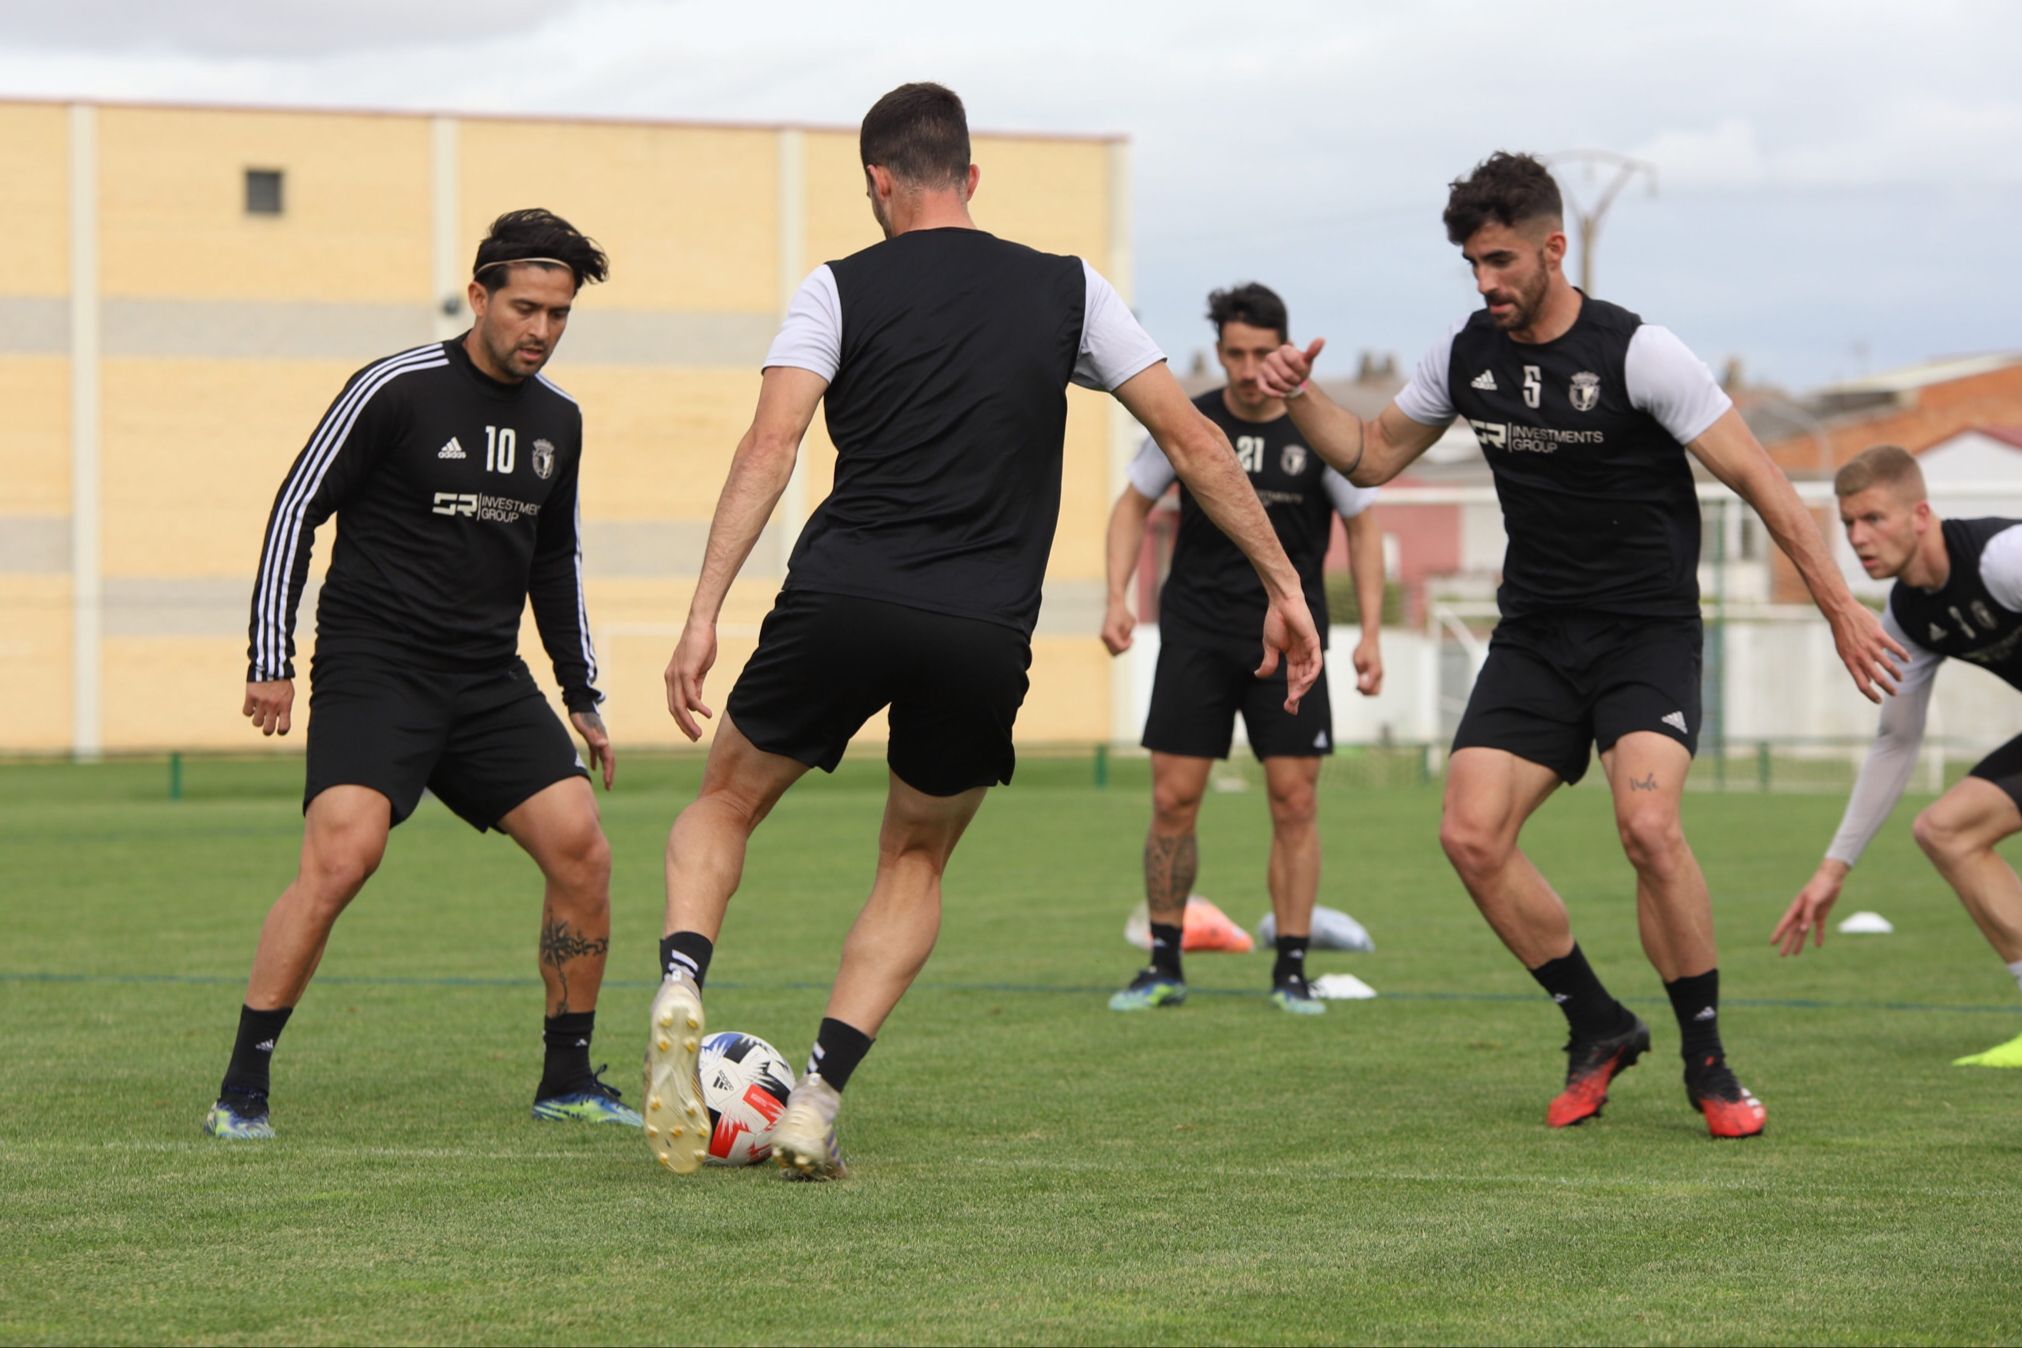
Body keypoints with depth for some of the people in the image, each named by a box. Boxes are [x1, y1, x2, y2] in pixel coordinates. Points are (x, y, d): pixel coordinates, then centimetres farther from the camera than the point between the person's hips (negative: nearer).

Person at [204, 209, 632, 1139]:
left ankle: (567, 1082, 12)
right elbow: (298, 508, -5)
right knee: (342, 855, -24)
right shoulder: (396, 391, -9)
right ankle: (242, 1089, -15)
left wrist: (583, 694, 22)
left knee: (582, 852, -4)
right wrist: (271, 661, -9)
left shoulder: (558, 419, 10)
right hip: (373, 668, -6)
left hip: (489, 680, 6)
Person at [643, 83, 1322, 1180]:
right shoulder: (1067, 289, 12)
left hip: (841, 602, -1)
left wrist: (703, 615, -10)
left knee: (726, 801, 22)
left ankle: (680, 984, -8)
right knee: (915, 862, 23)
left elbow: (769, 448, -7)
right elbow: (1192, 440, 9)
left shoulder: (842, 289, 6)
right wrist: (1283, 584, 15)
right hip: (984, 638, 1)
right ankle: (816, 1105, 8)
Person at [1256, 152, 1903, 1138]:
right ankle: (1599, 1029, 8)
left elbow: (1755, 478, -10)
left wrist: (1839, 606, -11)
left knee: (1648, 824, -26)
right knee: (1471, 835, -11)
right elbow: (1371, 457, 17)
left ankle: (1707, 1060, -8)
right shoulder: (1466, 353, 3)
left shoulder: (1637, 353, -13)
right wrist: (1301, 397, -2)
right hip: (1535, 637, 5)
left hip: (1648, 631, -5)